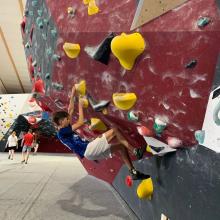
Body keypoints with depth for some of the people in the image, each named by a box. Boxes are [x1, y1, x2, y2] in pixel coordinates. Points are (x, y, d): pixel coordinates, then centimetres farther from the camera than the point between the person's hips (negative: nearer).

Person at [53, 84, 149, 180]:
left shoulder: (65, 130, 21)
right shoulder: (62, 132, -6)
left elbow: (70, 110, 25)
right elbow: (81, 122, -11)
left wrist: (72, 95, 26)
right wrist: (80, 106, 1)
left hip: (90, 151, 10)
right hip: (88, 150, -10)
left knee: (121, 146, 8)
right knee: (114, 130, -16)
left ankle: (133, 172, 9)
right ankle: (135, 151, -14)